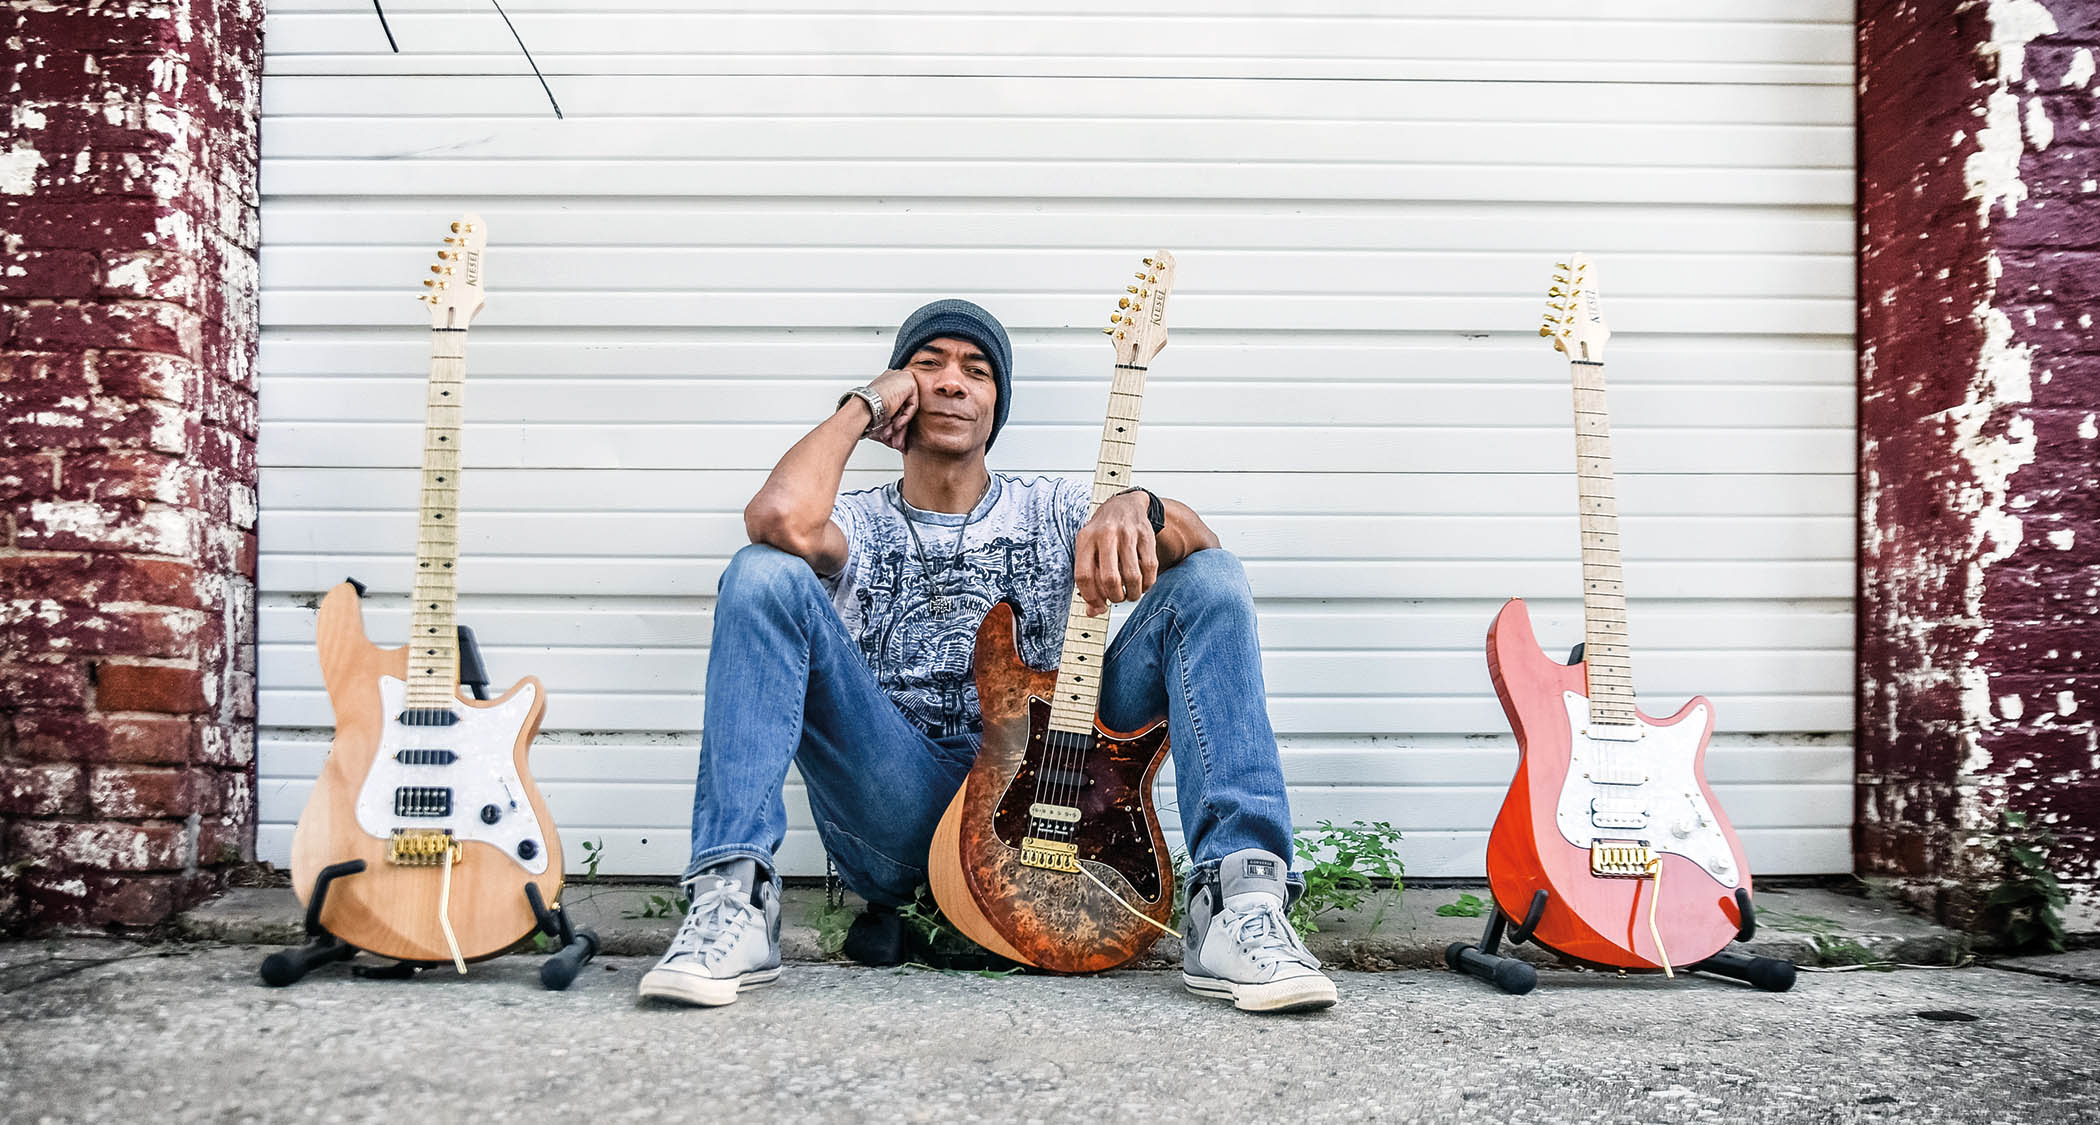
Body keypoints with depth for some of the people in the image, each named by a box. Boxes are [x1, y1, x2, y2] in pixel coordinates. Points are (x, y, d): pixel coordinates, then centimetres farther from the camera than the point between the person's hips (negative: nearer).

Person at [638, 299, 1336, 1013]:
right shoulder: (858, 526, 13)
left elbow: (1197, 543, -1)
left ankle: (1236, 902, -26)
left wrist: (1136, 507, -25)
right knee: (765, 575, -16)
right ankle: (735, 901, -27)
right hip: (895, 810, -1)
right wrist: (862, 405, 1)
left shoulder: (1051, 512, 18)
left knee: (1212, 579, -9)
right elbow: (783, 519, -15)